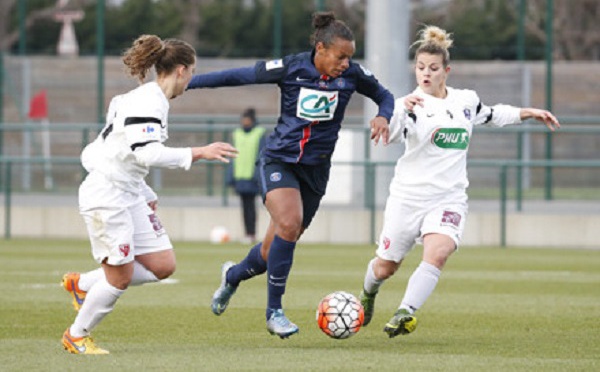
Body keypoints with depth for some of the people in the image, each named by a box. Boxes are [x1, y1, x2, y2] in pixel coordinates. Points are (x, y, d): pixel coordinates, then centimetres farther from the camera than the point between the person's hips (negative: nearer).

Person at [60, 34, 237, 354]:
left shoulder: (151, 98, 12)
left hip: (130, 194, 10)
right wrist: (199, 153, -30)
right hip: (106, 196, -10)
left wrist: (146, 194, 20)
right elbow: (146, 153, -31)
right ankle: (76, 336, 17)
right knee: (121, 277, -3)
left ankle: (81, 284, 19)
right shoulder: (147, 102, -19)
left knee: (163, 266, 4)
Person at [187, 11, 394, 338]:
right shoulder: (290, 68, -12)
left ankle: (233, 275, 40)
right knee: (289, 224, -28)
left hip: (315, 168, 3)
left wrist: (383, 116, -8)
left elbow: (384, 95, 14)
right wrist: (185, 82, -4)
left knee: (275, 251, 5)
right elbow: (239, 76, -4)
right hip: (279, 160, -3)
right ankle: (274, 311, -15)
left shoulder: (352, 75, -4)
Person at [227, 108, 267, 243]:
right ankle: (247, 233, 9)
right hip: (240, 176, 6)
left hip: (252, 176, -6)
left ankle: (252, 234, -7)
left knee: (250, 204, -9)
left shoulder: (259, 134, -3)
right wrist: (231, 176, 12)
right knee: (245, 205, 7)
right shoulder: (237, 134, 14)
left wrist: (258, 175, -13)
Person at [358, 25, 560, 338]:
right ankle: (368, 292, 43)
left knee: (437, 254, -27)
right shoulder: (412, 104, -8)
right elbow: (390, 134, -28)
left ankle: (405, 314, -24)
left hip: (448, 198, 2)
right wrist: (401, 108, -47)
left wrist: (529, 113, 22)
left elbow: (490, 115, 29)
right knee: (385, 267, 9)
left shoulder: (466, 101, 7)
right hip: (409, 195, -2)